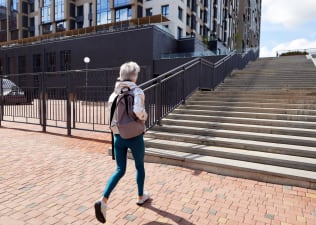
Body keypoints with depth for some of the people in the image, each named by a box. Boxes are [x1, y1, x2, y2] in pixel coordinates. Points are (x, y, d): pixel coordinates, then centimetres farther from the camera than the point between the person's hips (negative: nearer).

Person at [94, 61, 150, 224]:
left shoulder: (115, 92, 3)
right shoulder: (137, 91, -14)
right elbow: (138, 111, -29)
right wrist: (144, 116, -8)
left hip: (119, 137, 4)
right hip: (134, 136, -4)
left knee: (120, 170, 11)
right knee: (140, 166, 19)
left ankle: (103, 201, -5)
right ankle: (141, 196, 37)